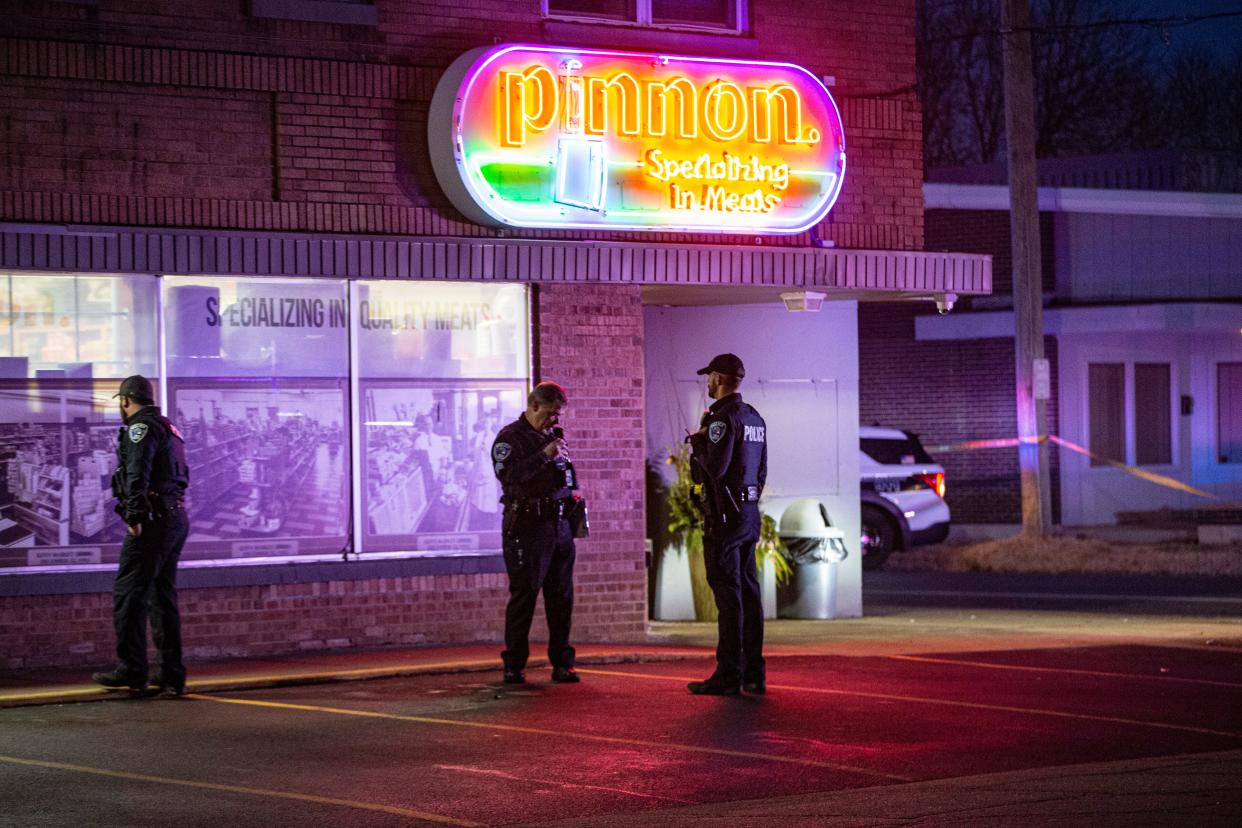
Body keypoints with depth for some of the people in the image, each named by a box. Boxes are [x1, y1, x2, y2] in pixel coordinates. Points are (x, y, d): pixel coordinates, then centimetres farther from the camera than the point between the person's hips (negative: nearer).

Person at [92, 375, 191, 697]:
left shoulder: (141, 428, -10)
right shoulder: (168, 427, 20)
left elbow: (138, 475, -21)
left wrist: (134, 517, -24)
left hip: (154, 521, -9)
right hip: (176, 519, 9)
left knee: (128, 594, -5)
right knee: (163, 596, 10)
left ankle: (132, 669, -6)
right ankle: (171, 675, 8)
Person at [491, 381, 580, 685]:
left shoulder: (553, 437, 19)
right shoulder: (509, 438, -4)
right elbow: (509, 475, -19)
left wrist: (573, 494, 13)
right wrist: (543, 455, -20)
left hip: (559, 523, 7)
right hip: (527, 526, -7)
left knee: (561, 597, 7)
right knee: (524, 595, -5)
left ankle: (562, 663, 12)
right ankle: (514, 665, 1)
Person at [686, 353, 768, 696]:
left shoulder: (724, 417, -14)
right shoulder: (755, 419, 15)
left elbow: (715, 467, -22)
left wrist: (698, 439, -6)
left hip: (723, 515, -9)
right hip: (750, 513, 9)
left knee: (727, 593, -8)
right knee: (748, 590, 9)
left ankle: (728, 675, -8)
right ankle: (753, 673, 10)